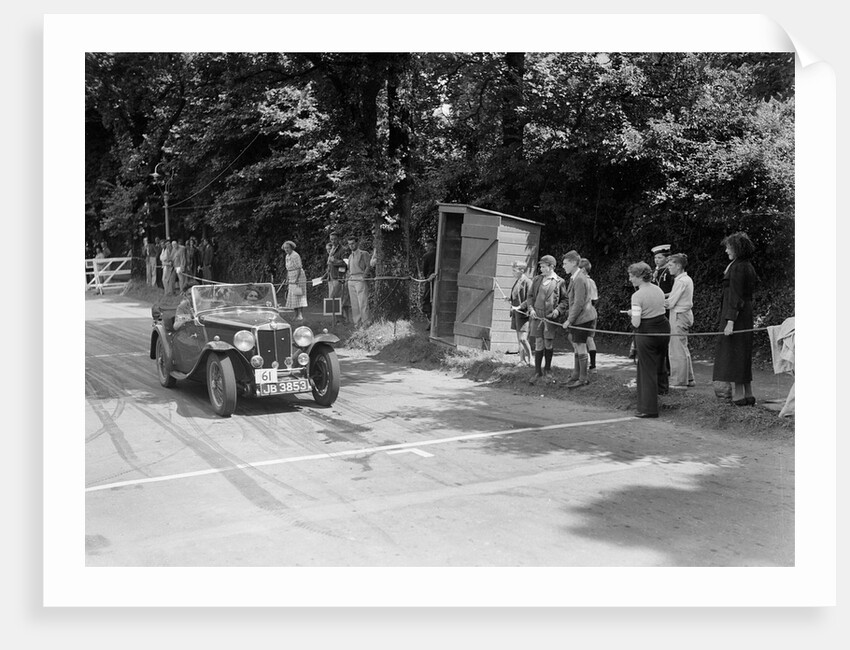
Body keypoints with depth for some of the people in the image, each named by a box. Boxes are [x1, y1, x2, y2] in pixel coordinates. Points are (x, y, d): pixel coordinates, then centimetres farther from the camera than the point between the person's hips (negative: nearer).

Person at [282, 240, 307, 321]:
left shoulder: (295, 256, -14)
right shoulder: (287, 256, 12)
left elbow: (299, 268, -18)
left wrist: (297, 279, -23)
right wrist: (287, 280, 16)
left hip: (298, 278, -9)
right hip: (291, 279, 9)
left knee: (297, 296, -11)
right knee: (292, 297, 6)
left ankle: (300, 315, -11)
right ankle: (296, 314, 9)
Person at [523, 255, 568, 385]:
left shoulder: (559, 281, 2)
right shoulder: (537, 279, 10)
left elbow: (564, 299, 6)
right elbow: (530, 296, 13)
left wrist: (558, 310, -9)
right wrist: (530, 308, -3)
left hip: (551, 317, -2)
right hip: (537, 315, 2)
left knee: (549, 343, 5)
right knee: (539, 343, 0)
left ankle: (547, 370, 24)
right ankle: (537, 371, 8)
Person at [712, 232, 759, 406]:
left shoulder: (738, 267, -15)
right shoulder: (747, 266, 14)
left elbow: (736, 296, -20)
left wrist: (730, 321, -22)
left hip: (736, 313, -10)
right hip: (746, 312, 10)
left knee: (733, 351, -5)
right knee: (744, 353, 13)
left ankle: (739, 394, -2)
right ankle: (748, 394, 18)